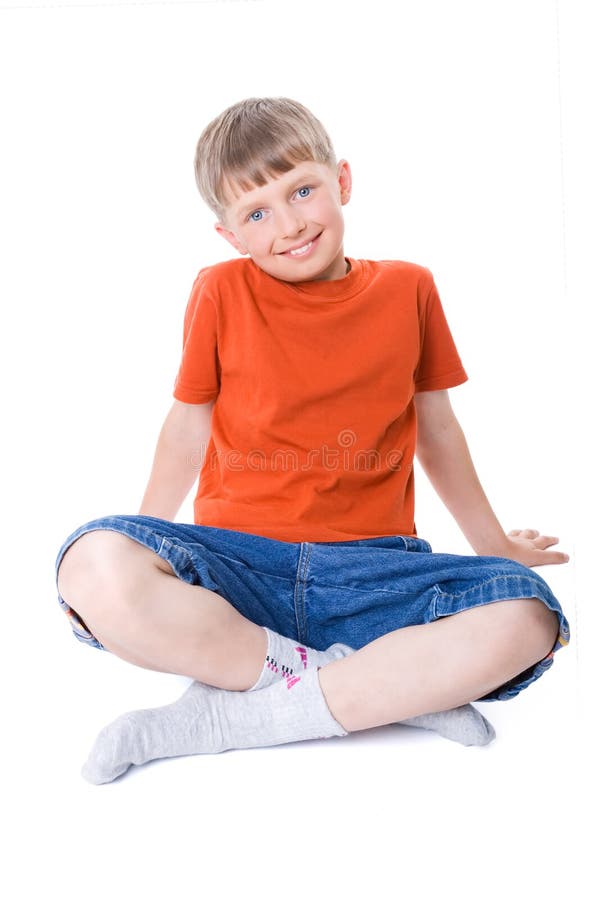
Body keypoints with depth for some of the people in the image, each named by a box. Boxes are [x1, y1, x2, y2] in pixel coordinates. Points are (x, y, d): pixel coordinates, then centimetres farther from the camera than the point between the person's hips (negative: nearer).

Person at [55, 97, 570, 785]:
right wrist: (147, 542, 21)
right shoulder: (221, 293, 4)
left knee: (525, 617, -29)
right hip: (235, 561, -1)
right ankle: (390, 688, -23)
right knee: (94, 567, -32)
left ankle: (222, 717, -23)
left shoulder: (407, 289, 8)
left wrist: (490, 541, 27)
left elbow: (435, 428, 19)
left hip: (367, 571, 1)